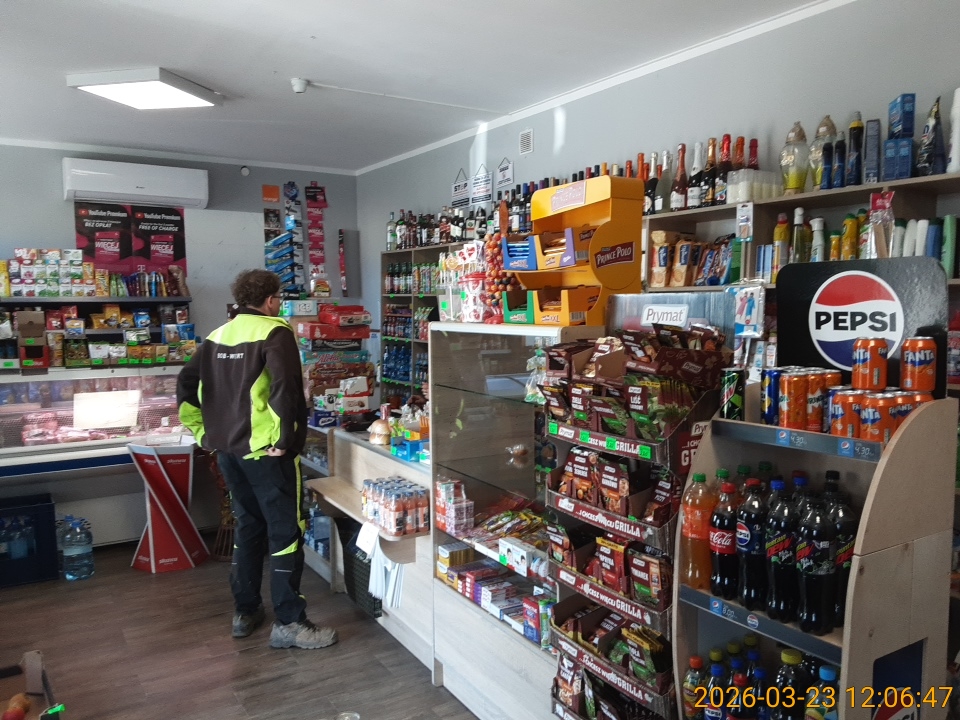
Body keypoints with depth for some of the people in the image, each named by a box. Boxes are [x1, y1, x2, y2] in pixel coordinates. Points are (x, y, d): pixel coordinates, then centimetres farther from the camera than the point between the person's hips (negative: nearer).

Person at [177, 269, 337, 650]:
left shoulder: (217, 336, 12)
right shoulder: (274, 332, -10)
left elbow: (186, 386, 12)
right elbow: (285, 386, -24)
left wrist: (204, 432, 13)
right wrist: (285, 437, -19)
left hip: (227, 449, 8)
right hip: (265, 450, -7)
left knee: (248, 526, 19)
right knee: (286, 532, 0)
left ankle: (245, 612, 27)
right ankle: (288, 623, 4)